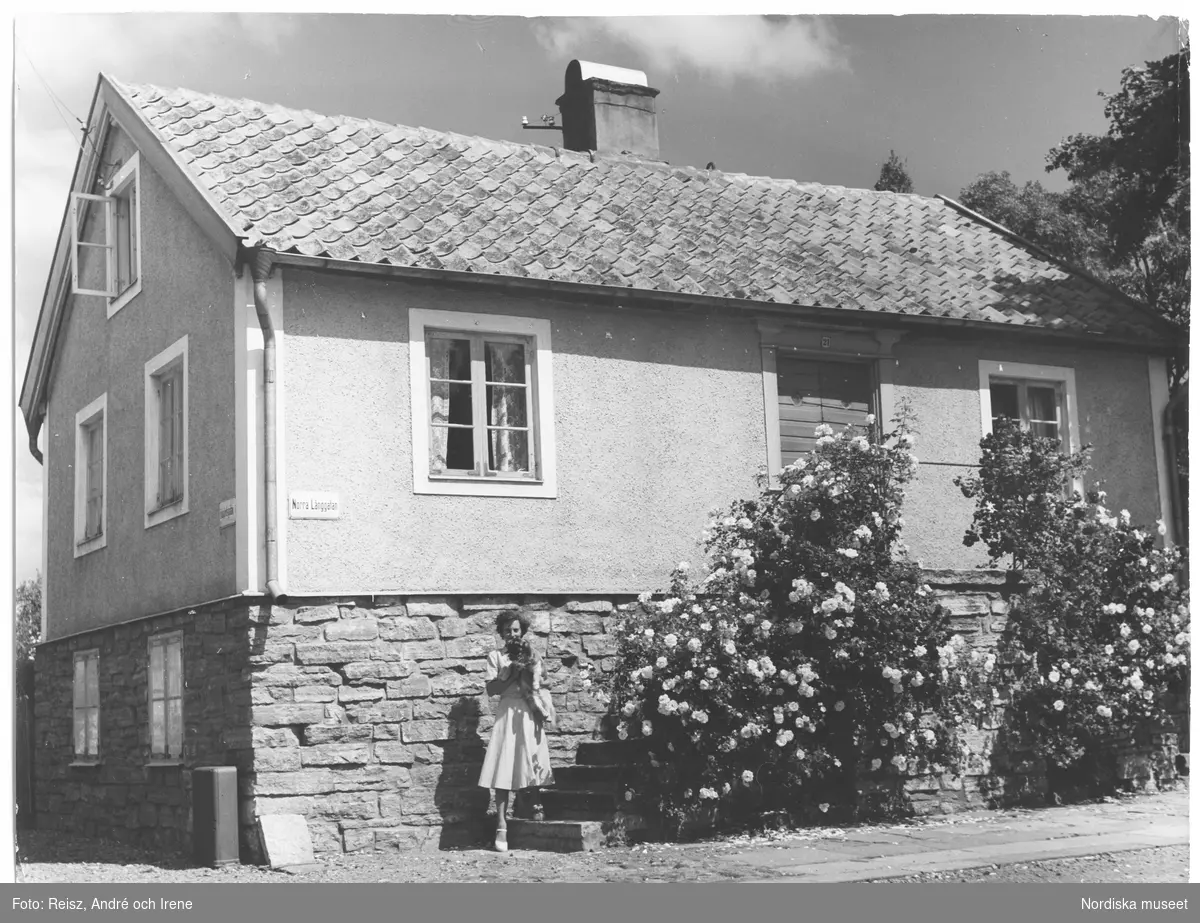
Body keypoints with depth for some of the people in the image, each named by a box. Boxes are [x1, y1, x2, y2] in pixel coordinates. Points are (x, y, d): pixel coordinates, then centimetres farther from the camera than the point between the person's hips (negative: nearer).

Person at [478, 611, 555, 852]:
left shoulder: (532, 656, 11)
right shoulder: (496, 657, 6)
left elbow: (536, 687, 1)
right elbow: (492, 689, -4)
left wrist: (528, 665, -11)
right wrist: (512, 668, -9)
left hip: (529, 714, 2)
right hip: (507, 714, -2)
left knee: (532, 767, -2)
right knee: (503, 771, -9)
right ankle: (502, 828, -11)